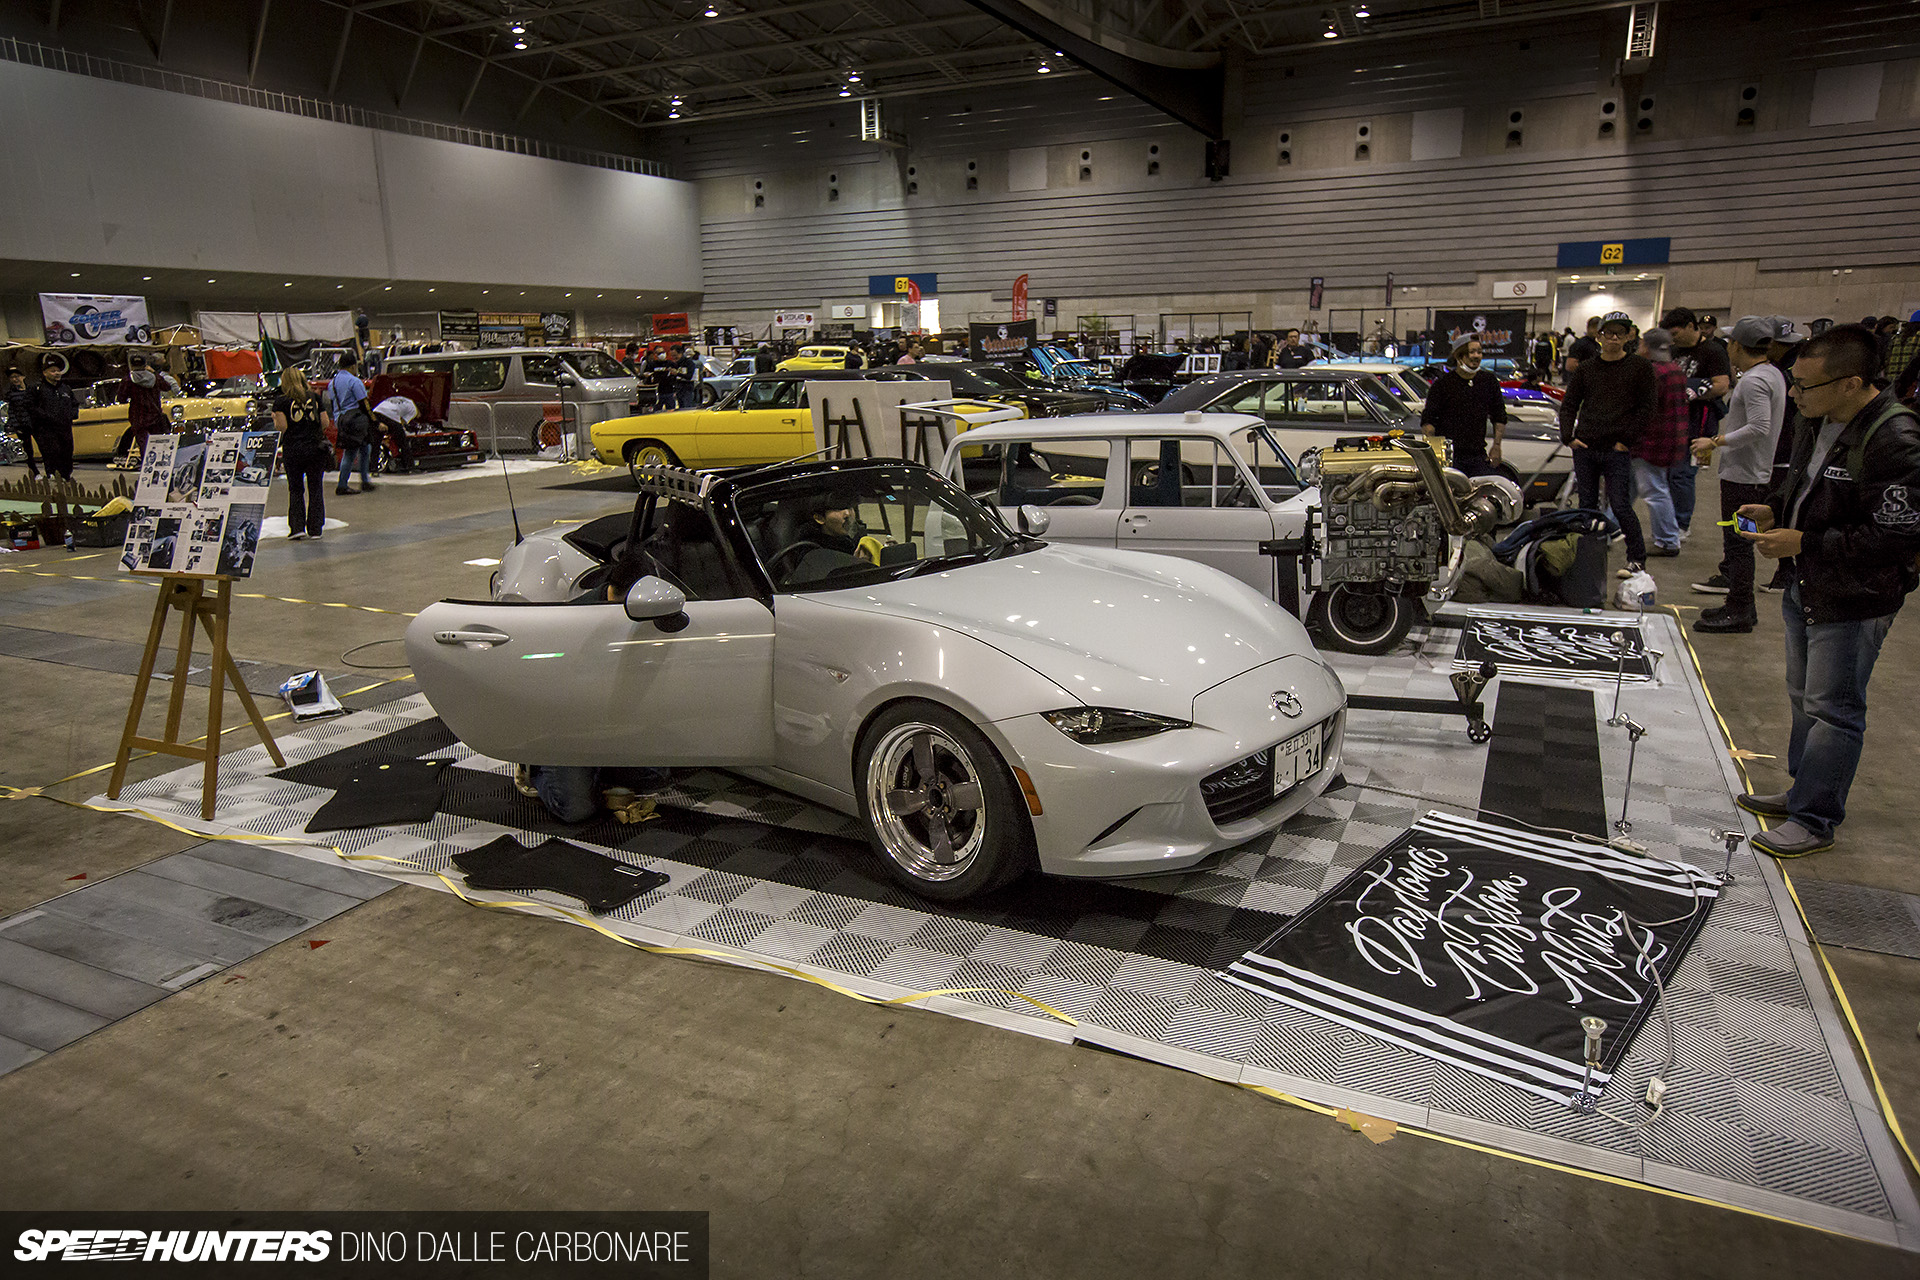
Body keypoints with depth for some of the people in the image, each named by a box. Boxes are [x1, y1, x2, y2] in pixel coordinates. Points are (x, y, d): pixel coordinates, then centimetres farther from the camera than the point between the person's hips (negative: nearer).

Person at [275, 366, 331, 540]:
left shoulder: (281, 401, -2)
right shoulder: (315, 397, 5)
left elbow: (282, 427, -9)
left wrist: (275, 420, 11)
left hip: (292, 450, -1)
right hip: (316, 447, 1)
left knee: (295, 489, 9)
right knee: (315, 489, 6)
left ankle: (297, 527, 3)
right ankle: (314, 529, 5)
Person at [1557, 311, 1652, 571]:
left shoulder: (1639, 367, 2)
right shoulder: (1586, 369, 11)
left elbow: (1646, 409, -1)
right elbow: (1568, 405, 14)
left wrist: (1627, 440, -7)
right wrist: (1567, 436, 1)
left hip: (1617, 451, -3)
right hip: (1584, 448, 3)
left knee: (1620, 506, -6)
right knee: (1587, 505, 8)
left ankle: (1637, 559, 7)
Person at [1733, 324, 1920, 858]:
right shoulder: (1814, 420, 3)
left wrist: (1802, 543, -24)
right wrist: (1774, 507, 2)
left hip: (1854, 601, -9)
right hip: (1806, 587, 9)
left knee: (1833, 711, 1)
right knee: (1805, 697, 21)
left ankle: (1814, 819, 14)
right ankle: (1804, 791, 37)